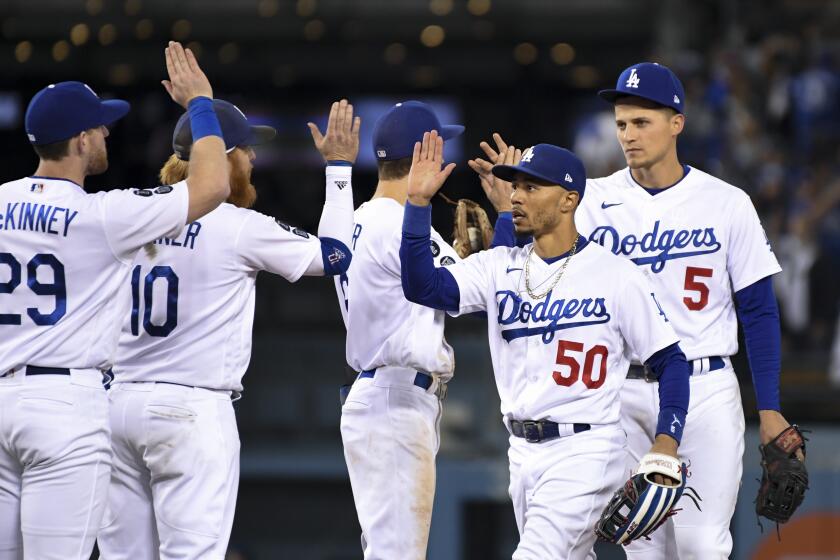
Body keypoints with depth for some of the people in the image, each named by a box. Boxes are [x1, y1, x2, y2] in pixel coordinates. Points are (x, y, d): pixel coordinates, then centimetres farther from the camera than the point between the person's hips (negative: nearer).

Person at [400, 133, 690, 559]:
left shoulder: (615, 275, -7)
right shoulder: (500, 268, 6)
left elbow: (670, 362, -4)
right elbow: (423, 287, -7)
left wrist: (665, 447, -16)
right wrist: (418, 202, -16)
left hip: (583, 452, -6)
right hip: (523, 452, 6)